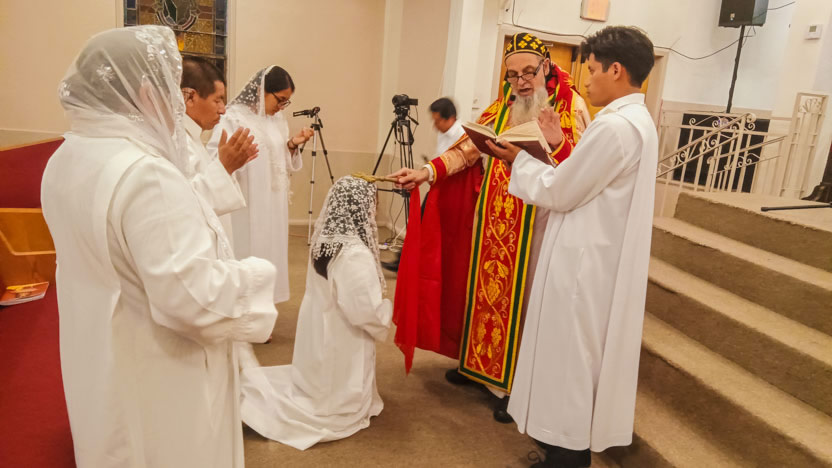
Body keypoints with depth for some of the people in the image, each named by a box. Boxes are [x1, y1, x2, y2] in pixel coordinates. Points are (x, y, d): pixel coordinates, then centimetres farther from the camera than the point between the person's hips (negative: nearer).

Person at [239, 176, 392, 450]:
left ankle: (246, 391, 15)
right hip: (340, 345, -7)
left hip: (318, 339, 8)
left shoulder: (323, 241, -3)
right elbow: (367, 313, -25)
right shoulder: (355, 255, -28)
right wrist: (387, 312, -5)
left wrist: (379, 310, 11)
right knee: (342, 406, 13)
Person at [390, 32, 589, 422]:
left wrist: (557, 144, -29)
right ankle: (480, 364, 31)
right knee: (486, 291, 12)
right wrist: (428, 172, -11)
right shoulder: (502, 106, 10)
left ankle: (515, 384, 14)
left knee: (520, 300, 1)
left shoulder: (571, 106, -4)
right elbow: (469, 148, 2)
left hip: (534, 225, -5)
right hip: (494, 221, 5)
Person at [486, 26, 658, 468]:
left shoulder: (614, 125, -21)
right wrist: (552, 158, 8)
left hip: (584, 265, -10)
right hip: (602, 262, 10)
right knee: (582, 360, 20)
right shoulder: (638, 121, 11)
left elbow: (559, 193, -16)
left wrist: (521, 161, -3)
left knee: (568, 361, 3)